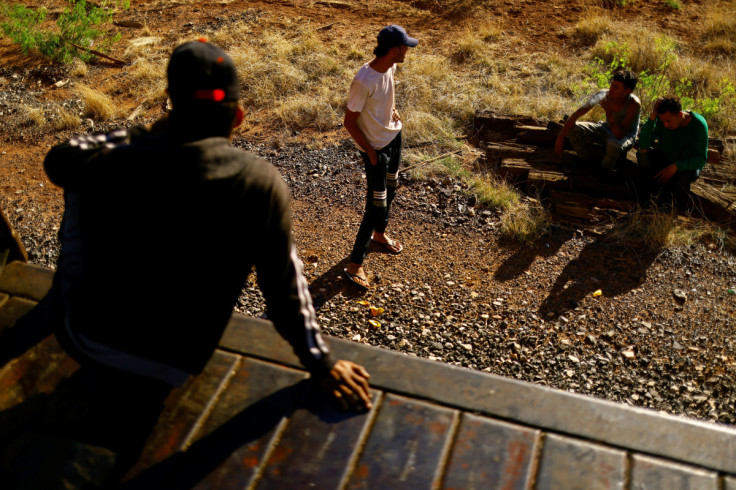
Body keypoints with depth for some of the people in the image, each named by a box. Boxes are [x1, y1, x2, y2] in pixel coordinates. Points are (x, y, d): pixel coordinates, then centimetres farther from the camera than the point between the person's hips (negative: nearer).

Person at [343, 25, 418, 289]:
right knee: (377, 205, -5)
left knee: (390, 189, 25)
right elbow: (350, 121, -22)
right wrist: (370, 152, -17)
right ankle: (354, 265, 5)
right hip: (376, 147, -8)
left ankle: (379, 233, 51)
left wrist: (392, 109, 6)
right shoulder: (363, 81, -31)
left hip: (394, 136, 8)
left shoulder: (390, 67, -5)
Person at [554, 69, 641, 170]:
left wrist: (608, 112, -44)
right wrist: (560, 138, -22)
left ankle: (608, 162, -7)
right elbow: (577, 114, -17)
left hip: (626, 136, -4)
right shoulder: (604, 94, -20)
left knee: (614, 143, -42)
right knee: (572, 127, -16)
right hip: (607, 129, 4)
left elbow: (620, 135, -36)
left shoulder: (634, 104, -30)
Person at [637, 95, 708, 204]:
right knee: (643, 154, -26)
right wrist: (652, 117, -39)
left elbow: (701, 159, -29)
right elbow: (643, 144, -30)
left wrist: (675, 167, -44)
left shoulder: (699, 125, -25)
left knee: (686, 175, -39)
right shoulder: (662, 119, -20)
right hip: (664, 160, 3)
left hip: (688, 166, -3)